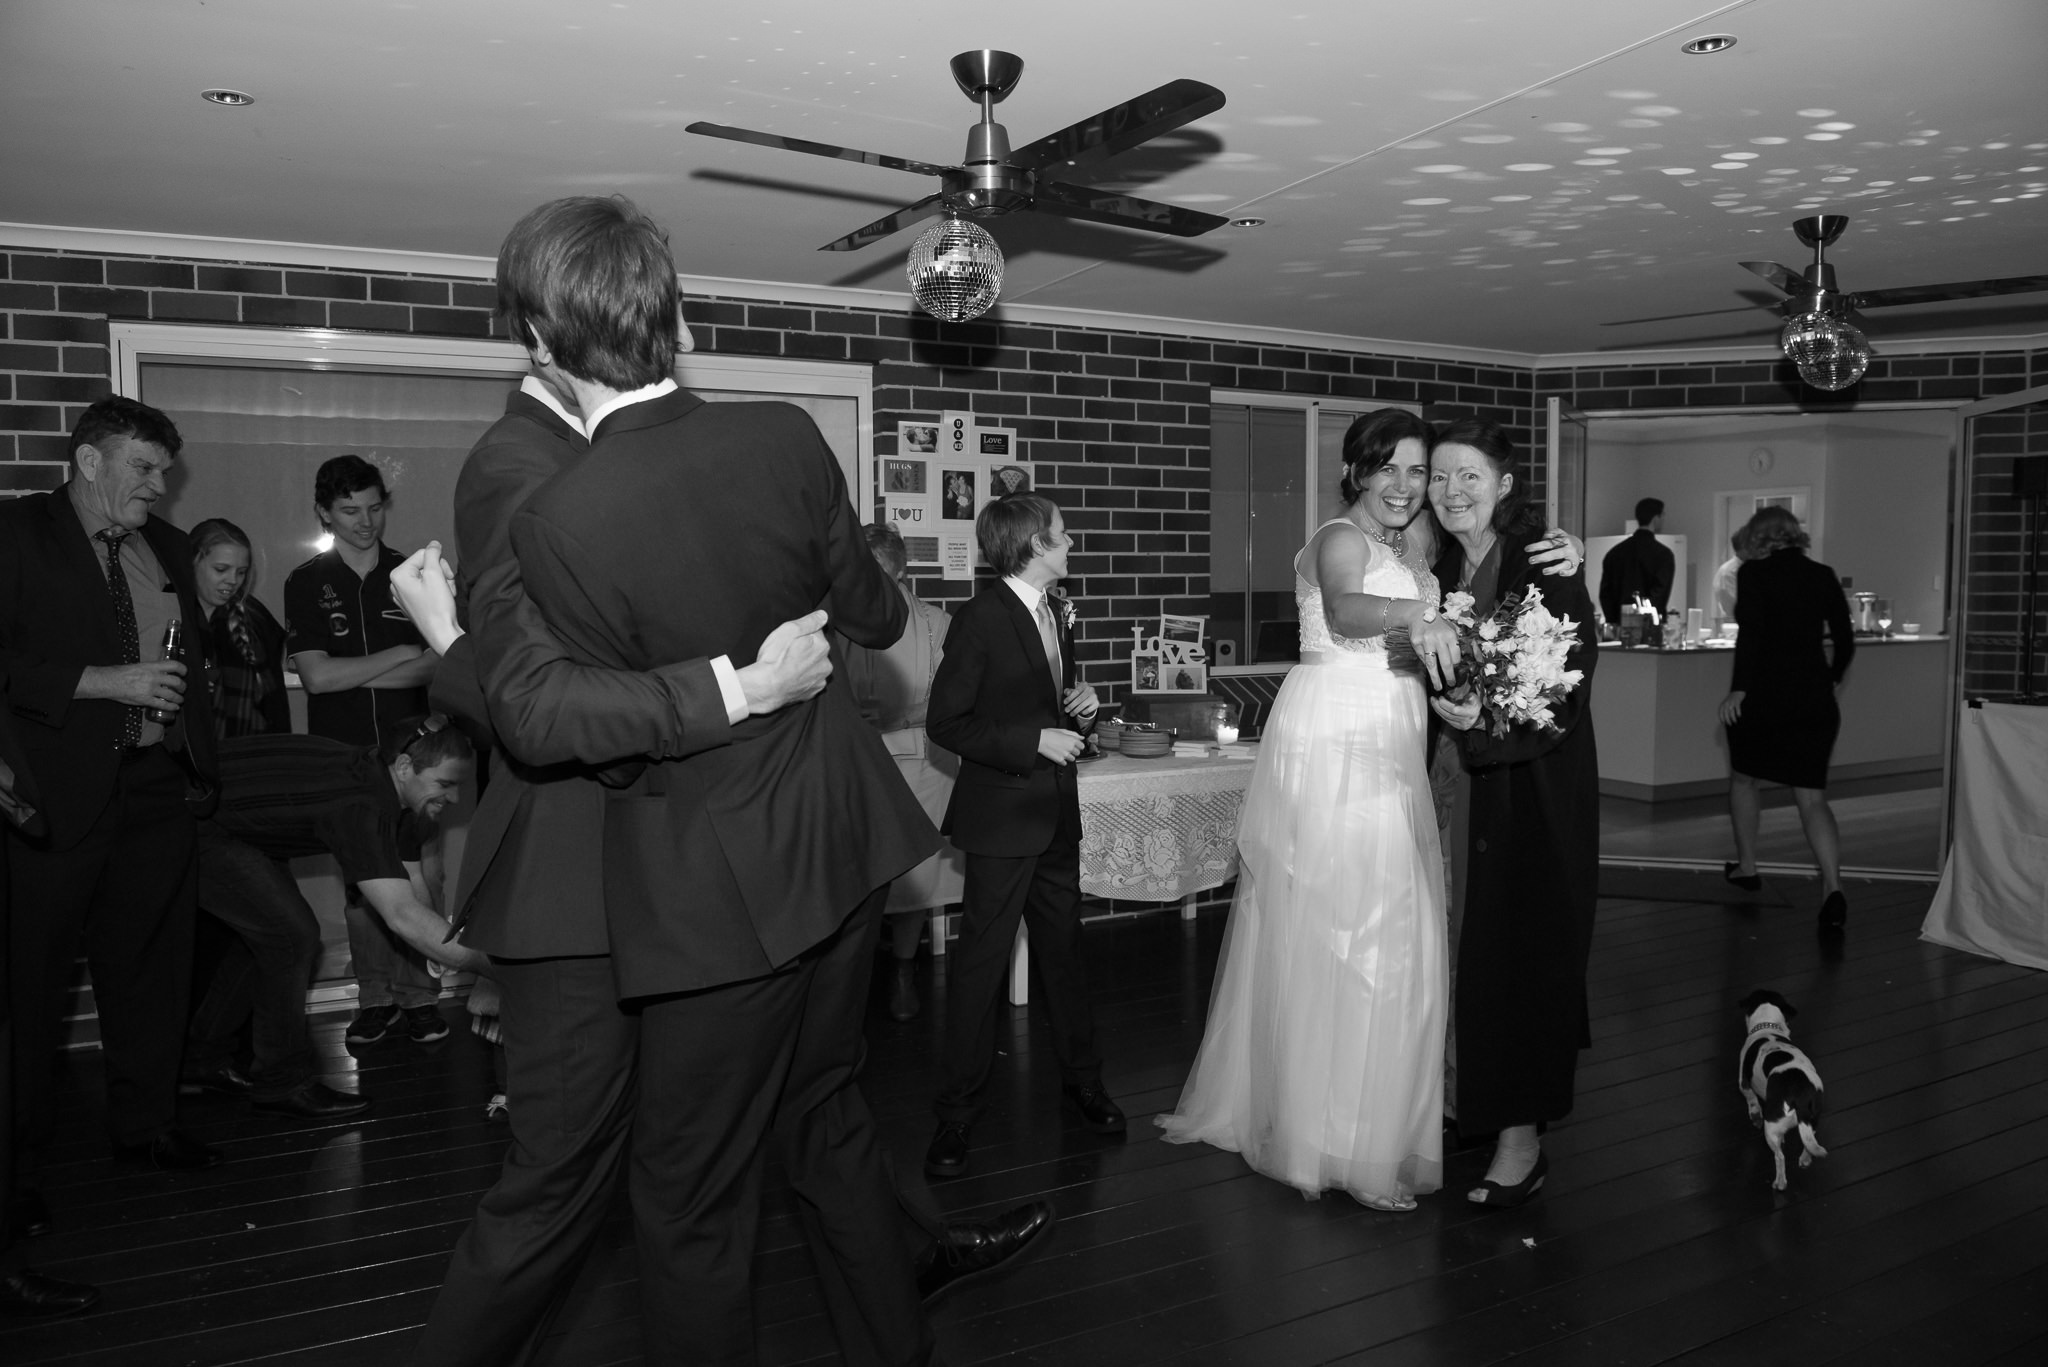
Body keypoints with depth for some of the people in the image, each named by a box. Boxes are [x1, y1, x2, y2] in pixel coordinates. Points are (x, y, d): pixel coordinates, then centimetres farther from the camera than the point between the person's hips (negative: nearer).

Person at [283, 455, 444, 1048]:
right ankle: (376, 996, 15)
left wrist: (350, 675, -6)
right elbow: (315, 676, -5)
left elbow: (442, 665, -2)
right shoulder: (307, 583, 5)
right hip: (343, 754, 0)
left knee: (421, 876, -6)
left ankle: (416, 993, 5)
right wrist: (399, 656, -5)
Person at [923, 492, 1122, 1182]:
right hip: (1002, 813, -7)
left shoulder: (1056, 611, 8)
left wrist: (1083, 707, 1)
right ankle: (955, 1112, 10)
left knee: (1064, 944, 17)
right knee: (981, 958, -1)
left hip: (1056, 811, 7)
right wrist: (1034, 741, -20)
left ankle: (1082, 1076, 33)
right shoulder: (982, 617, -15)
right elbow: (945, 722, -15)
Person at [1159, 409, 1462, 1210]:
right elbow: (1344, 610, -34)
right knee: (1341, 930, -5)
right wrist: (1413, 614, -51)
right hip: (1333, 747, -9)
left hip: (1385, 755, 9)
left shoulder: (1405, 554, 18)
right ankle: (1344, 1140, 5)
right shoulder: (1341, 539, -11)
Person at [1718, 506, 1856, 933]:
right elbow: (1845, 641, 12)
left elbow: (1751, 633, -17)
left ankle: (1746, 866, 28)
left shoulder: (1754, 574, -5)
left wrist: (1738, 688, -17)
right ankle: (1833, 888, -16)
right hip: (1814, 701, 3)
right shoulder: (1824, 577, 8)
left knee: (1743, 777, 21)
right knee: (1812, 797, 2)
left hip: (1763, 695, -3)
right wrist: (1831, 678, 29)